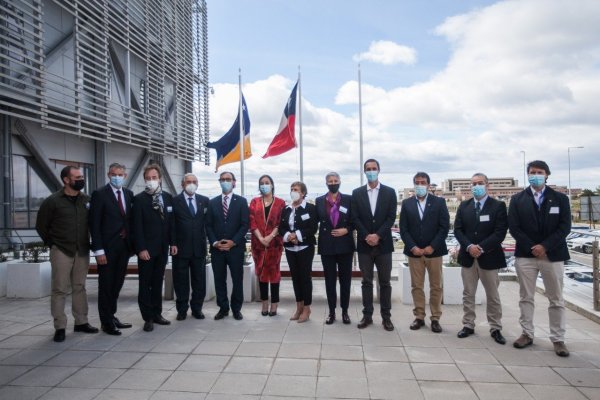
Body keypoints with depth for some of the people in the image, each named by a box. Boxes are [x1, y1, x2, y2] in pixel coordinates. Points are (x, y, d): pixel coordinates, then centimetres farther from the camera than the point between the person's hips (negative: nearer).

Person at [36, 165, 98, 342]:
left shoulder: (87, 200, 3)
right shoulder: (52, 201, -6)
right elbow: (41, 225, 2)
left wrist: (87, 243, 7)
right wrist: (52, 244, 2)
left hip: (82, 251, 4)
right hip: (61, 251, -3)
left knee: (80, 288, 11)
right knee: (60, 289, 0)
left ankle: (81, 322, 20)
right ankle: (60, 327, 8)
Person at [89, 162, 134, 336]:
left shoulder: (129, 194, 9)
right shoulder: (99, 194, -7)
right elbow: (94, 224, -10)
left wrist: (132, 244, 6)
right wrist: (98, 250, -15)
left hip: (124, 246, 5)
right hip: (107, 247, -5)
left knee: (117, 284, 14)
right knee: (106, 286, 5)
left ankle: (111, 316, 28)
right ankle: (106, 322, 17)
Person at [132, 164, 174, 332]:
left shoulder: (168, 197, 8)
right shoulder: (139, 199, -5)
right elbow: (137, 226, -10)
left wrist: (173, 243, 4)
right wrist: (141, 248, -16)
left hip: (163, 248, 4)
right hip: (146, 249, -4)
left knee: (158, 282, 13)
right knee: (145, 284, 4)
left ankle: (157, 314, 22)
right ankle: (148, 318, 11)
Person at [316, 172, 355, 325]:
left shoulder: (349, 199, 2)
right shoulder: (319, 201, 6)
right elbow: (316, 221, 10)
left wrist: (346, 230, -11)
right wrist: (323, 234, 0)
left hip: (345, 245, -1)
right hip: (327, 246, 1)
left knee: (345, 279, 6)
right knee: (330, 280, 7)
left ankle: (345, 311, 18)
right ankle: (331, 312, 17)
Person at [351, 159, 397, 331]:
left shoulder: (389, 192, 2)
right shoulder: (357, 193, 5)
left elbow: (391, 217, -4)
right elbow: (355, 218, -1)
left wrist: (378, 236, -14)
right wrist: (366, 236, -12)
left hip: (383, 244, -1)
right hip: (364, 244, 1)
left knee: (385, 282, 6)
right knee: (366, 282, 7)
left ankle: (386, 317, 16)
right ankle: (367, 315, 16)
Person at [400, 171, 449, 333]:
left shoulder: (439, 202, 2)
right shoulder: (407, 203, 6)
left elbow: (444, 227, -3)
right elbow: (403, 229, 2)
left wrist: (432, 246, -12)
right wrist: (413, 247, -10)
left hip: (434, 251, -1)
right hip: (414, 251, 1)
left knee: (436, 287, 6)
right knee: (416, 286, 7)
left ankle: (435, 318, 16)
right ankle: (419, 317, 17)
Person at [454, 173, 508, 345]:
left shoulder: (498, 206, -3)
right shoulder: (464, 206, 7)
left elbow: (500, 232, -11)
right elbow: (457, 229, 2)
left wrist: (481, 248, -18)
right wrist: (469, 246, -14)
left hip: (489, 257, -3)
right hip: (468, 256, 3)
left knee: (493, 296, 7)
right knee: (468, 294, 9)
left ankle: (495, 329, 18)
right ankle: (468, 325, 19)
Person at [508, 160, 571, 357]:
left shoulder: (560, 199, 4)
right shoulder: (517, 199, 4)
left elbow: (564, 227, -4)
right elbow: (514, 228, -2)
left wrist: (545, 246, -14)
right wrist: (532, 248, -11)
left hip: (553, 255, 0)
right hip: (525, 255, 0)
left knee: (556, 300, 6)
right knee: (526, 298, 7)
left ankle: (558, 339, 15)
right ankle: (527, 334, 17)